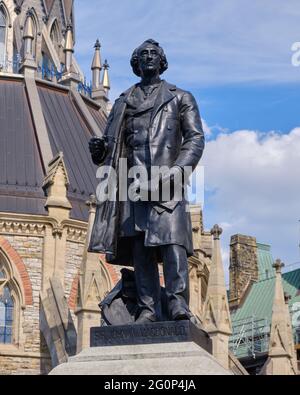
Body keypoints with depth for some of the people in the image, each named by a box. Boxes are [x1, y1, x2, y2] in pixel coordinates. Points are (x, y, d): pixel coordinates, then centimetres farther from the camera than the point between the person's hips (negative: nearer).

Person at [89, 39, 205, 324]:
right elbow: (113, 141, 19)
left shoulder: (180, 97, 16)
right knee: (140, 244, -4)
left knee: (172, 240, -17)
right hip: (134, 180, 3)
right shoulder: (124, 102, 23)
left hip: (167, 181, -3)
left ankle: (179, 305, -21)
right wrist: (99, 148, -6)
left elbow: (195, 137, 6)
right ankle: (148, 308, -4)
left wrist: (178, 169, -11)